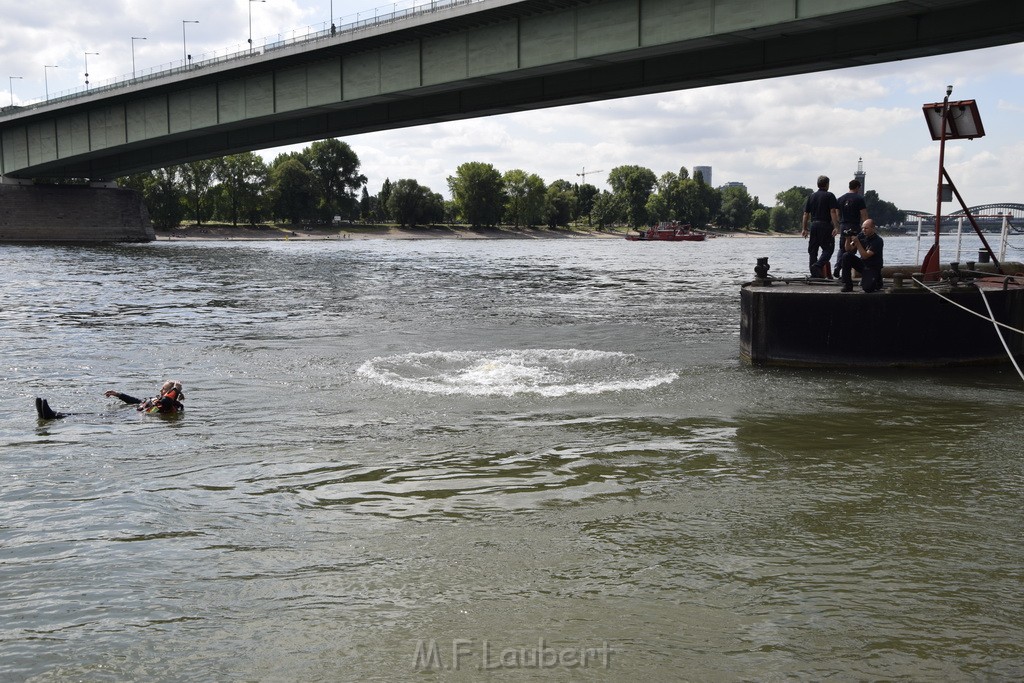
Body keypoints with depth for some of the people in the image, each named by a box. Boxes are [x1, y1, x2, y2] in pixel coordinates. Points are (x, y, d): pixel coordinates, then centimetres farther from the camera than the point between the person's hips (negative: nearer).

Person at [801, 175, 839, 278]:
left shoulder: (811, 197, 13)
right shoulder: (829, 196, -2)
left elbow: (806, 214, 12)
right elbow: (833, 212, -11)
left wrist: (804, 229, 16)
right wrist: (836, 227, -14)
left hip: (814, 225, 5)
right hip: (825, 225, -5)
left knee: (812, 250, 9)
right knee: (828, 248, -1)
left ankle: (814, 274, 9)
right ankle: (818, 265, -23)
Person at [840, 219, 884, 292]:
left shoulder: (878, 241, -20)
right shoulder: (861, 235, -2)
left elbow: (865, 256, -27)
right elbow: (848, 249, -3)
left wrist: (857, 242, -32)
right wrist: (848, 239, -21)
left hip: (873, 268, -6)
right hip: (862, 264, 6)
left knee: (867, 288, -30)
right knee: (846, 256, -17)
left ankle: (876, 281, 11)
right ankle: (847, 285, -11)